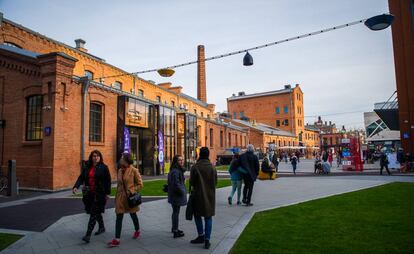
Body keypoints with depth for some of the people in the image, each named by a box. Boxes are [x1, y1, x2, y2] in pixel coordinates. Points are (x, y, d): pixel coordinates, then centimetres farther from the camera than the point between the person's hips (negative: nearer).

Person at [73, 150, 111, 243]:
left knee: (94, 213, -7)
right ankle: (102, 227, 37)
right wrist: (76, 187, -15)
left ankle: (88, 234, -5)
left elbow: (108, 181, -5)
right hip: (89, 194, 5)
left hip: (99, 194, -5)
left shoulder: (104, 167, -6)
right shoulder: (86, 167, 8)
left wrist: (107, 193, -8)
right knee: (96, 212, 18)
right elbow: (81, 178, 3)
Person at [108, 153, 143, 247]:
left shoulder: (134, 170, -13)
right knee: (119, 217, 1)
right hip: (121, 197, 4)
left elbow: (140, 184, -8)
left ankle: (137, 231, 39)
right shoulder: (120, 170, 4)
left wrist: (132, 191, -17)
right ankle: (117, 239, 5)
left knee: (133, 215, 15)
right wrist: (117, 195, 14)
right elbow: (119, 184, 14)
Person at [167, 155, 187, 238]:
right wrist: (182, 192, -16)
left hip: (176, 195, 10)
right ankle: (175, 232, 9)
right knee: (176, 212, -1)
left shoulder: (179, 170, 11)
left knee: (175, 212, 21)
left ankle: (174, 228, 36)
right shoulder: (175, 171, -22)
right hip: (176, 195, -10)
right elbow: (176, 184, -25)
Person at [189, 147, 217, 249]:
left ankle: (201, 236, 20)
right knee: (208, 217, 8)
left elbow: (191, 182, -8)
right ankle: (207, 239, 5)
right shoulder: (212, 167, -6)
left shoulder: (195, 167, -13)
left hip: (198, 195, -2)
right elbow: (215, 182, 1)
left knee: (197, 215, 16)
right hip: (210, 195, 2)